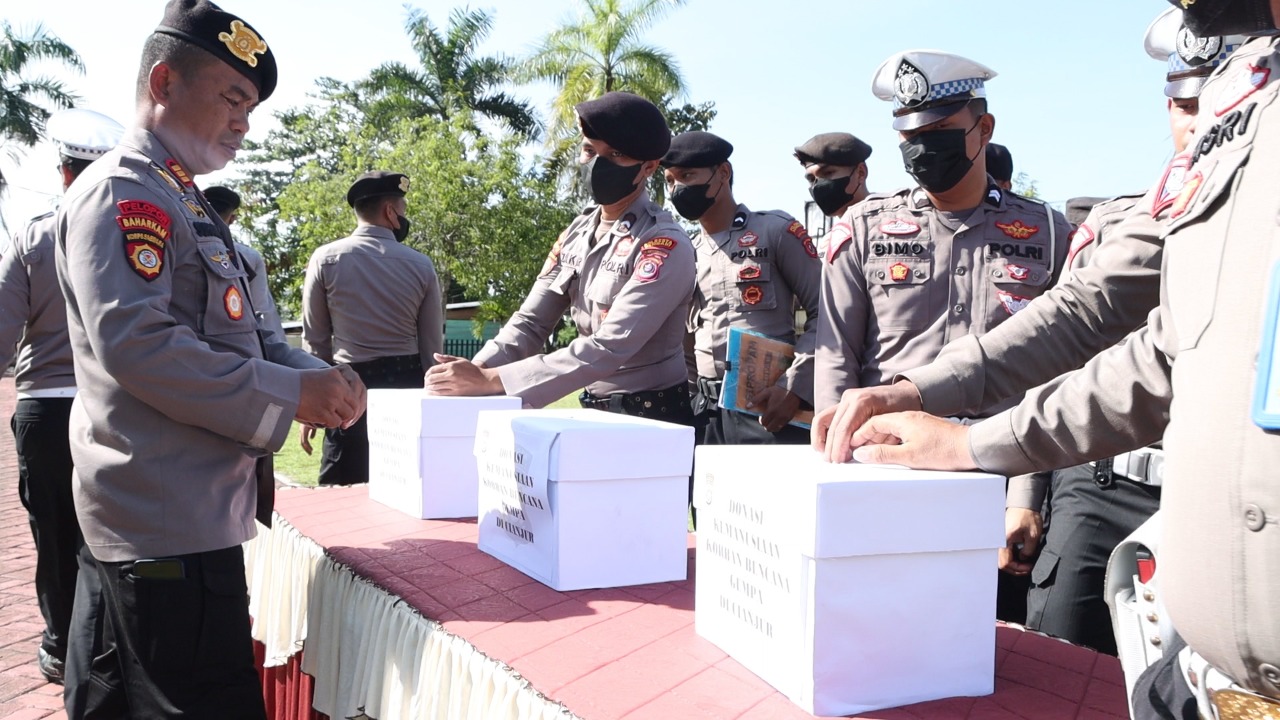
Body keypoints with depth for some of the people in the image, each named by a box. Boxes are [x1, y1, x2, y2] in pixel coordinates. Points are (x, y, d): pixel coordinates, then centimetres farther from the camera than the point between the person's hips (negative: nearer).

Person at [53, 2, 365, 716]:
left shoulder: (182, 200, 20)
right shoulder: (122, 191, -11)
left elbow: (226, 337, 23)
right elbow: (135, 344, -24)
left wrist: (313, 373, 5)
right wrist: (291, 395, -19)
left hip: (195, 514, 10)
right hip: (169, 522, -10)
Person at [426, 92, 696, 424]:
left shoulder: (666, 246, -17)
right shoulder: (578, 233, 4)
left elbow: (610, 348, -24)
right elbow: (532, 321, 2)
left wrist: (490, 380, -28)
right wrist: (477, 368, -17)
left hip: (651, 419, -5)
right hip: (594, 411, 5)